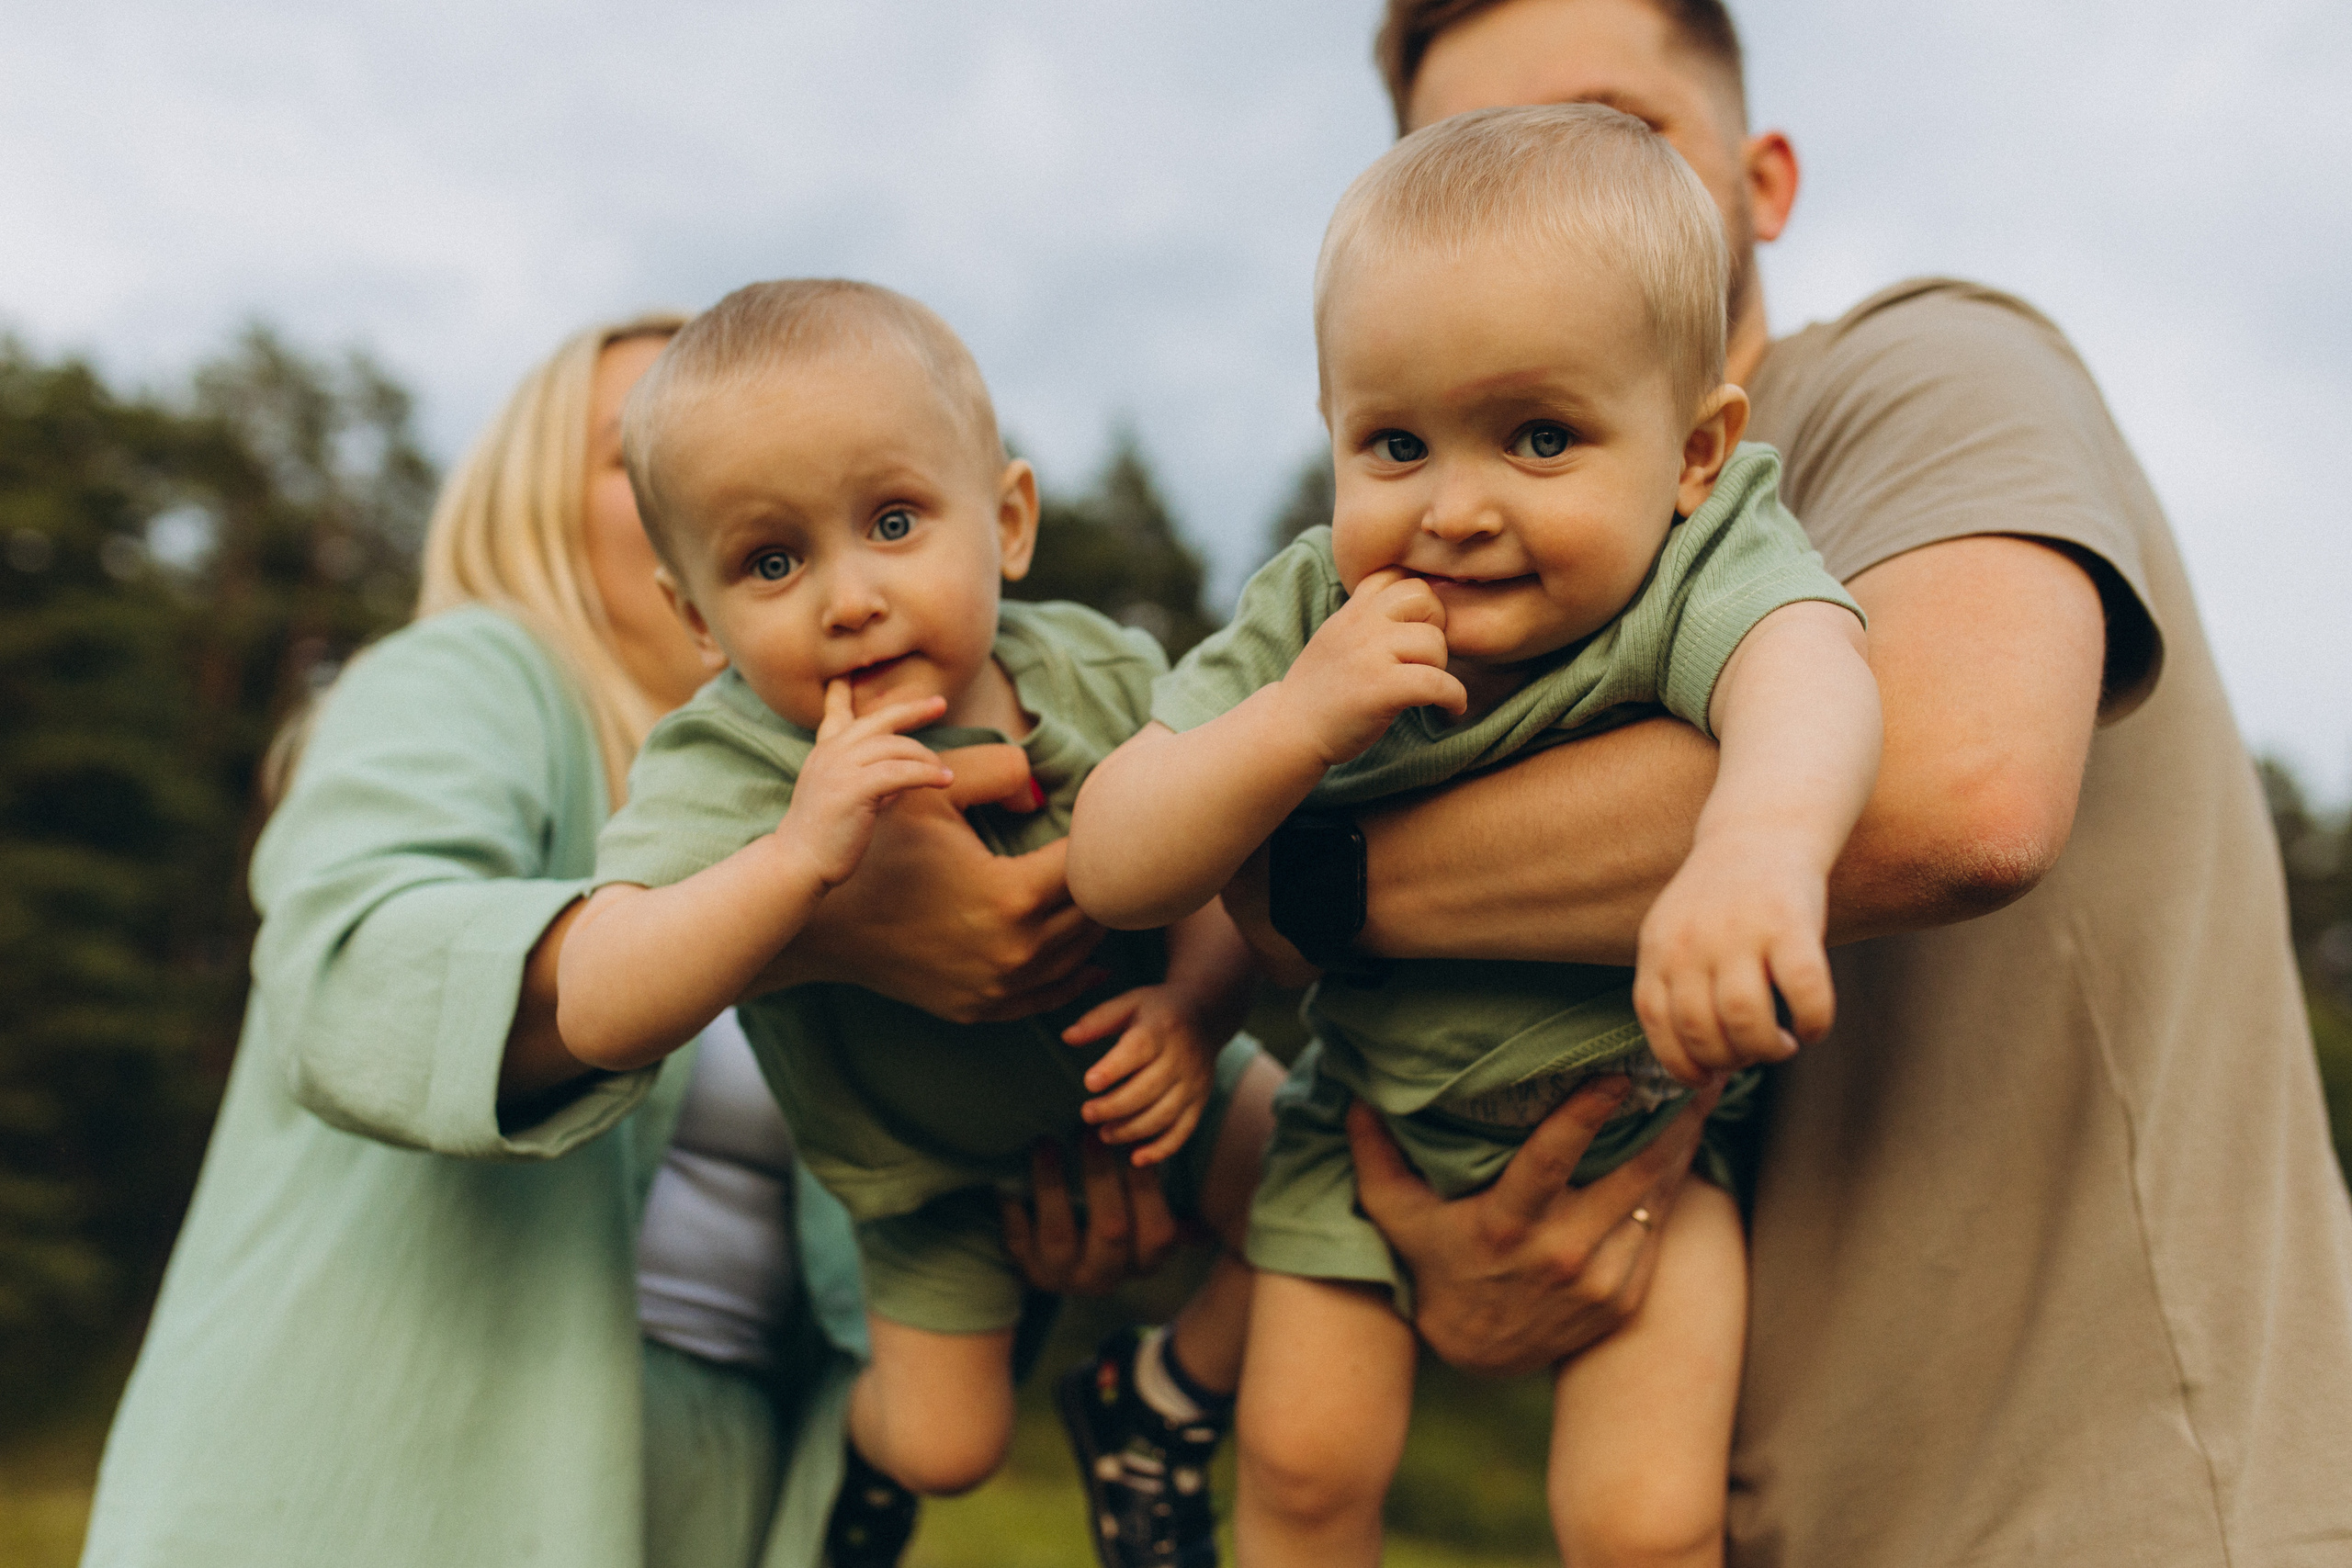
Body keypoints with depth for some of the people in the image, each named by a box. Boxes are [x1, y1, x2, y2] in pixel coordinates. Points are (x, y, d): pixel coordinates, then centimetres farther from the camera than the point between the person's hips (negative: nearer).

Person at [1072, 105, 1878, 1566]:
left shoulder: (1699, 568, -24)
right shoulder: (1314, 618, -16)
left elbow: (1807, 663, -49)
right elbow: (1110, 872, -19)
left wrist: (1764, 842, -73)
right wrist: (1300, 720, -35)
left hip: (1640, 1126, -2)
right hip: (1373, 1119, 3)